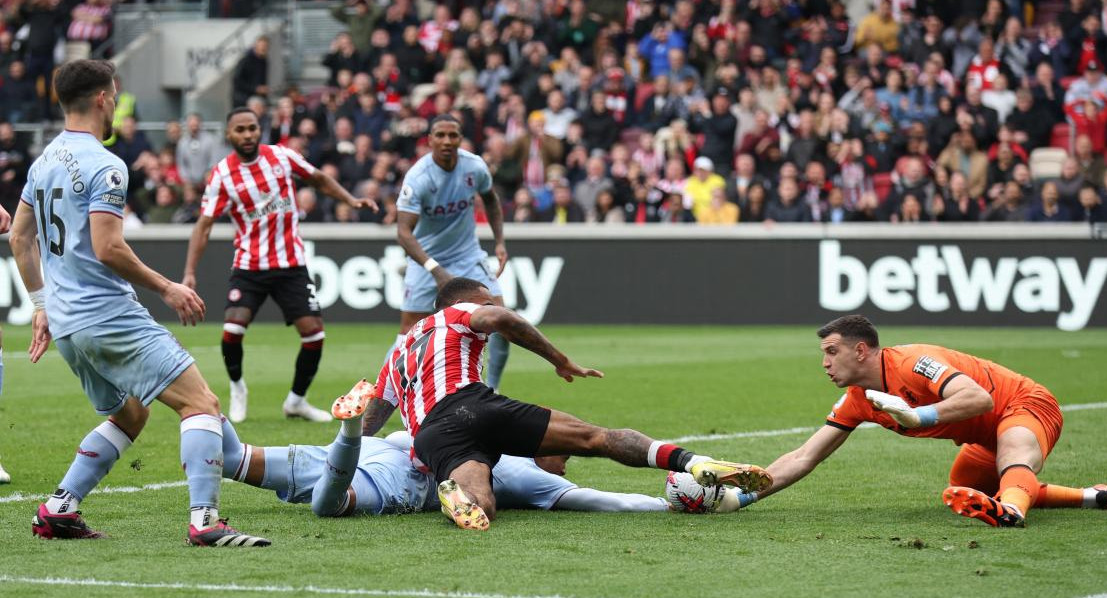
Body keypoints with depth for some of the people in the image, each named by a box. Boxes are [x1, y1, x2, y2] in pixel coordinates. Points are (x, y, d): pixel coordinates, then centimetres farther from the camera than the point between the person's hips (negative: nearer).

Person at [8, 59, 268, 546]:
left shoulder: (45, 160, 14)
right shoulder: (103, 166, -14)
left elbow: (19, 238, 21)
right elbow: (108, 248, -21)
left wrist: (41, 305, 26)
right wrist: (167, 288, -10)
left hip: (65, 321, 9)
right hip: (109, 316, -9)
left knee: (128, 415, 24)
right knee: (201, 402, -10)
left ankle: (57, 510, 15)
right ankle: (205, 520, -21)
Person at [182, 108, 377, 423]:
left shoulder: (282, 156, -1)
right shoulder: (222, 174, -7)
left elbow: (320, 178, 15)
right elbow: (204, 225, -8)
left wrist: (350, 200, 1)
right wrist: (190, 273, -16)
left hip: (291, 264, 2)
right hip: (249, 266, -2)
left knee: (313, 331, -5)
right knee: (232, 328, -19)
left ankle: (296, 400, 17)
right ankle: (237, 386, 10)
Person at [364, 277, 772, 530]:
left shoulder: (398, 353, 37)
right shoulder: (458, 314, 22)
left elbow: (368, 424, 39)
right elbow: (501, 319, -2)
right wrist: (560, 361, 5)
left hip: (431, 438, 4)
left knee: (479, 508, -22)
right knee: (594, 438, -6)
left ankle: (455, 488, -55)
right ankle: (693, 463, -23)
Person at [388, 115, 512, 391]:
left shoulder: (475, 167, -10)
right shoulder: (417, 178, -24)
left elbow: (490, 199, 13)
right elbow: (404, 232, -30)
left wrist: (499, 241, 4)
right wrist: (435, 270, -40)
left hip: (468, 255, 3)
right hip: (425, 258, -3)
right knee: (409, 334, -5)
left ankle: (491, 392, 3)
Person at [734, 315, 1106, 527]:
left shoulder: (913, 361, -26)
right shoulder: (857, 400, 0)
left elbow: (980, 398, -38)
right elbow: (803, 459, 1)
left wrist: (916, 416, -47)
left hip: (1025, 405, -10)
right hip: (987, 435, 10)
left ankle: (1011, 511, -75)